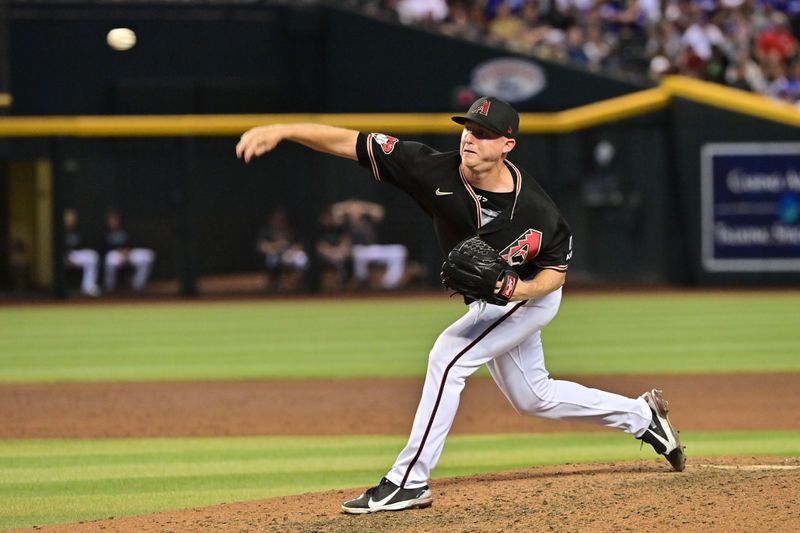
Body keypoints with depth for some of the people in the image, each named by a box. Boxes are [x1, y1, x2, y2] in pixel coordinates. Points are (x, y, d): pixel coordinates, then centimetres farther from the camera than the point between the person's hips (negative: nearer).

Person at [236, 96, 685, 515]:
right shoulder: (436, 172, -25)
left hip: (531, 294, -7)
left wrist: (518, 290, -36)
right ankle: (643, 417, 40)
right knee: (532, 397, 20)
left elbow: (557, 270, -15)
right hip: (487, 299, 7)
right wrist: (281, 131, -38)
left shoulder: (535, 210, -32)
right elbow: (351, 143, -28)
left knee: (449, 355, -24)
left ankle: (410, 481, -20)